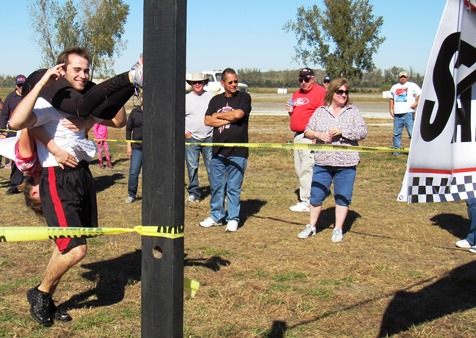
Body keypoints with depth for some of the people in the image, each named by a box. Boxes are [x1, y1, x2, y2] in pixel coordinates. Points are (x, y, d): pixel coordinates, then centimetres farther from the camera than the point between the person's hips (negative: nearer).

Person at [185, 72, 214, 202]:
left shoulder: (211, 97, 4)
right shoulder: (186, 98, 4)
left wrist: (215, 131, 1)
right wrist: (185, 132, 0)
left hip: (209, 138, 0)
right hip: (191, 138, 1)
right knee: (192, 167, 2)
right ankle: (194, 193, 11)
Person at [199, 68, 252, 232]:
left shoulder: (244, 97, 2)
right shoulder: (216, 100, 13)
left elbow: (238, 114, -15)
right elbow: (207, 120, 2)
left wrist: (217, 115, -1)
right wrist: (229, 119, -8)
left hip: (237, 152, -4)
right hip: (218, 151, 4)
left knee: (234, 188, 1)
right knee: (216, 186, 9)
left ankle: (233, 219, 11)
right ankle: (216, 216, 22)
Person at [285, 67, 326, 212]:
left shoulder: (320, 92, -8)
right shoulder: (297, 94, 20)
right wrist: (290, 111, 7)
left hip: (310, 136, -9)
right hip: (298, 135, 9)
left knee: (307, 168, -10)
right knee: (299, 169, 12)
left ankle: (306, 202, -7)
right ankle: (304, 197, 21)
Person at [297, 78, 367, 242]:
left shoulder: (353, 111, 5)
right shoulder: (320, 111, 9)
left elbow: (363, 132, -4)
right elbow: (308, 131, 9)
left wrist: (342, 131, -15)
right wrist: (318, 135, -12)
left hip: (346, 163, -1)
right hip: (322, 162, 1)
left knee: (343, 197, 5)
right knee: (316, 195, 5)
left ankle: (338, 229, 17)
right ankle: (311, 227, 20)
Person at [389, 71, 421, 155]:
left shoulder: (412, 85, 7)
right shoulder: (394, 87, 21)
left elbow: (420, 95, 2)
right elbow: (391, 99, 27)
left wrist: (416, 103, -13)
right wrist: (391, 109, 14)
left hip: (408, 113, -5)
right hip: (397, 114, 5)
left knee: (412, 132, -9)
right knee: (396, 133, 5)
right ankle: (396, 150, 12)